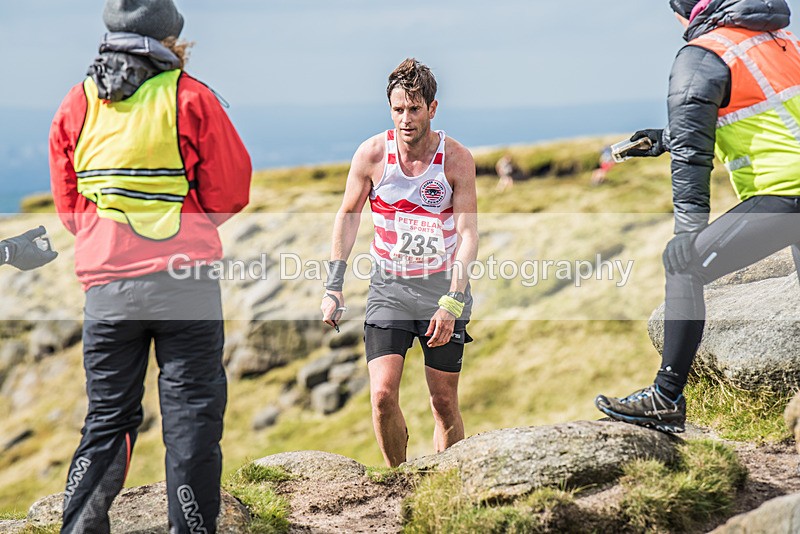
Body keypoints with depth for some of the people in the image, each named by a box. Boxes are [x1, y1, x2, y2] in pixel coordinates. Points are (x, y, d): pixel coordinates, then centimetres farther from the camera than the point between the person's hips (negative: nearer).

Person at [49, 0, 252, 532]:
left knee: (108, 417, 12)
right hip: (185, 280, -3)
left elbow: (69, 206, 15)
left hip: (107, 283, 4)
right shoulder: (190, 98, -4)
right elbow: (229, 193, 0)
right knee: (192, 413, 3)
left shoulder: (76, 106, 8)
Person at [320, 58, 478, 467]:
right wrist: (334, 286, 2)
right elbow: (348, 214, 6)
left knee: (444, 402, 4)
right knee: (383, 394, -13)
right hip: (389, 288, 1)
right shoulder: (372, 154, -8)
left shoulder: (457, 159, -11)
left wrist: (451, 303, -20)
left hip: (444, 289, 0)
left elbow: (468, 235, -11)